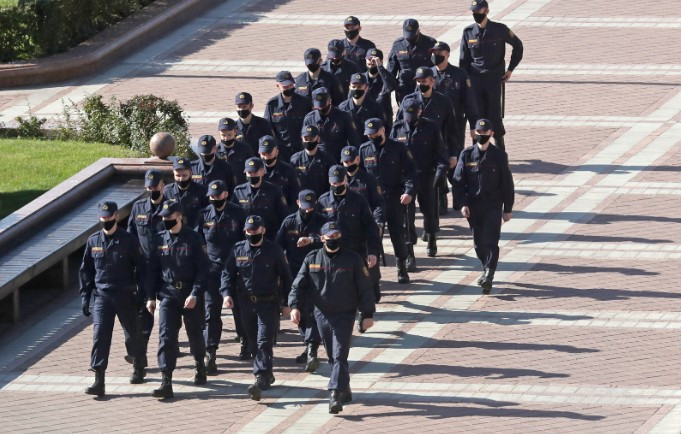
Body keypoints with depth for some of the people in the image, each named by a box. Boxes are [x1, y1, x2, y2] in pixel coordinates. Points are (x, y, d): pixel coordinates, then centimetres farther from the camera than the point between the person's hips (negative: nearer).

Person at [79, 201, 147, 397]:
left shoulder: (129, 241, -4)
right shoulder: (93, 241, 4)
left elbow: (141, 268, -1)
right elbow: (86, 270, 10)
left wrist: (143, 293, -6)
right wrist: (85, 296, 5)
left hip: (125, 296, -1)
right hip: (102, 296, 1)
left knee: (132, 334, 11)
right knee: (99, 335, -10)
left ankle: (138, 367, 38)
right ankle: (98, 382, -13)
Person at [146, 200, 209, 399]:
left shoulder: (193, 239, -7)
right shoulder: (160, 240, 3)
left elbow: (203, 270, -9)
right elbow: (153, 270, 9)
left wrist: (195, 294, -17)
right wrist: (151, 297, 4)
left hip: (190, 295, -2)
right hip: (168, 295, 2)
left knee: (195, 334, 14)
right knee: (166, 336, -9)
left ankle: (199, 367, 40)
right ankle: (166, 382, -14)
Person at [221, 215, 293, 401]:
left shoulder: (273, 251, -3)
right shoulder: (238, 249, 5)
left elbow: (286, 277, 2)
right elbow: (228, 273, 9)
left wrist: (286, 302, -1)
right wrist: (226, 293, -8)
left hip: (268, 303, -4)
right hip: (246, 302, 4)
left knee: (264, 342, -12)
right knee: (254, 342, 12)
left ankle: (260, 379, -20)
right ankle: (267, 375, 27)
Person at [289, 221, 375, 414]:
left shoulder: (353, 260, -3)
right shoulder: (312, 259, 3)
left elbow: (365, 288, -1)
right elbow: (299, 284, 3)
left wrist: (367, 314, -4)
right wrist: (294, 306, -12)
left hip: (344, 316, -4)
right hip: (322, 315, 4)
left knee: (340, 356, -13)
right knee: (332, 356, 13)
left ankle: (335, 395, -20)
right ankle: (344, 390, 29)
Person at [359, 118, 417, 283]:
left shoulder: (398, 148, -2)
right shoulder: (364, 150, 6)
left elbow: (410, 171, -5)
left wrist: (409, 192, -19)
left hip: (395, 200, -2)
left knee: (398, 234, 2)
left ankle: (402, 269, 14)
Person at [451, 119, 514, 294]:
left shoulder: (499, 156, -1)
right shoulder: (466, 155, 2)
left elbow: (507, 183, 3)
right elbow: (458, 181, 2)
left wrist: (508, 209, 2)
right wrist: (462, 204, -9)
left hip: (493, 206, -2)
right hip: (473, 206, 2)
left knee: (491, 241, -12)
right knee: (478, 242, 10)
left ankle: (489, 275, -17)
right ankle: (487, 269, 30)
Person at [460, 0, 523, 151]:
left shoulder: (499, 30, -3)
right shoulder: (468, 32, 4)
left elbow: (518, 45, 9)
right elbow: (463, 59, 9)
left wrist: (511, 69, 6)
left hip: (494, 78, -2)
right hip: (475, 79, 2)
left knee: (494, 116, -2)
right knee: (478, 115, 0)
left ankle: (499, 145, 14)